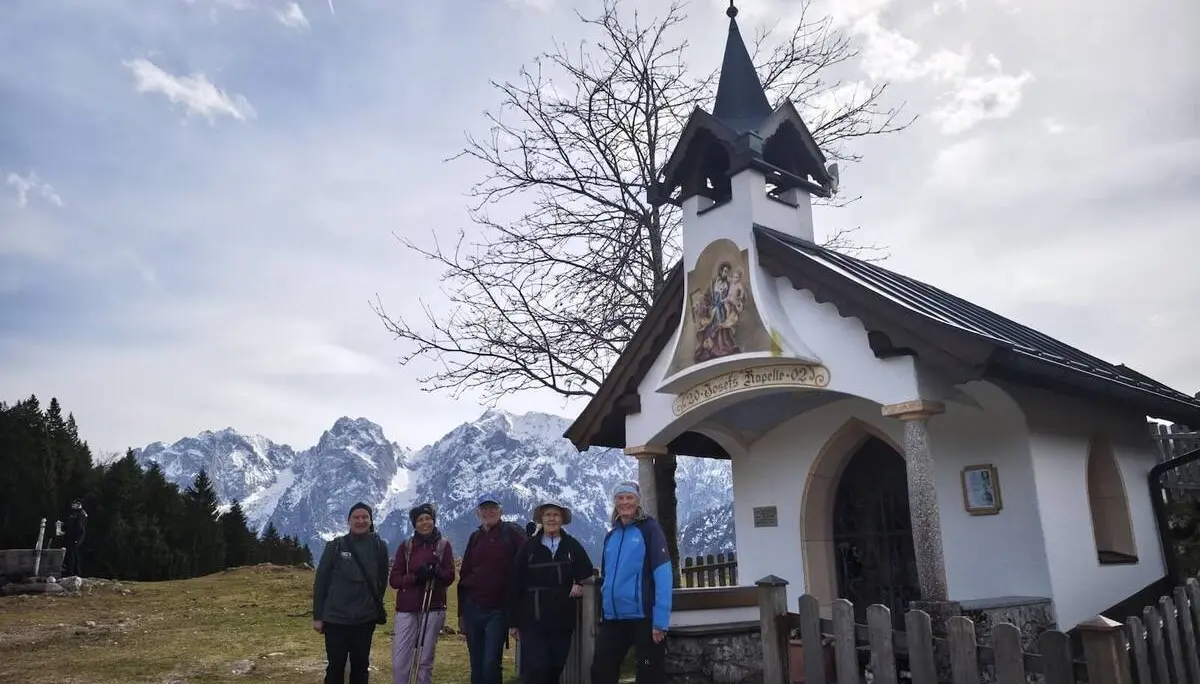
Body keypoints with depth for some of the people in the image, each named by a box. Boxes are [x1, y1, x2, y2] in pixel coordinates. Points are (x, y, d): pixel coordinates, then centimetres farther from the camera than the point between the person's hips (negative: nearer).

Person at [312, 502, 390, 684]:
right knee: (335, 666, 4)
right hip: (336, 618, -2)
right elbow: (321, 582, -1)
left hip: (365, 619, 2)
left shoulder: (379, 546, 0)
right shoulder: (335, 546, -4)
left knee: (360, 666, 10)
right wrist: (317, 616, -2)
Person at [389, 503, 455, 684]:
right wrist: (416, 576, -18)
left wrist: (437, 571, -22)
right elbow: (394, 580, 1)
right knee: (400, 661, -3)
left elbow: (450, 577, 0)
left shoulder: (443, 544, 3)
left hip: (433, 609, -1)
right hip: (407, 609, 1)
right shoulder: (406, 546, 4)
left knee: (425, 660, 6)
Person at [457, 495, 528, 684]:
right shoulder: (475, 537, 11)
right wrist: (461, 613, 14)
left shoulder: (512, 532, -5)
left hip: (498, 610, -5)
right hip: (473, 609, 5)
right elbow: (464, 575, 15)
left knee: (491, 665, -10)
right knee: (476, 666, 10)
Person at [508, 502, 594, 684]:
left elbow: (586, 573, 14)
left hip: (562, 620, 2)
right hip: (533, 620, -2)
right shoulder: (529, 547, 2)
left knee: (556, 668, 6)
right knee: (534, 669, -11)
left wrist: (580, 584, -9)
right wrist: (515, 621, 0)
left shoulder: (572, 546, 5)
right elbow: (516, 586, 2)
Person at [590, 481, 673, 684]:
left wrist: (660, 620, -20)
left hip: (643, 616, -5)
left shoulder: (649, 528, -5)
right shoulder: (611, 535, 13)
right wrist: (602, 614, 12)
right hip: (613, 618, 6)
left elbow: (662, 574, -13)